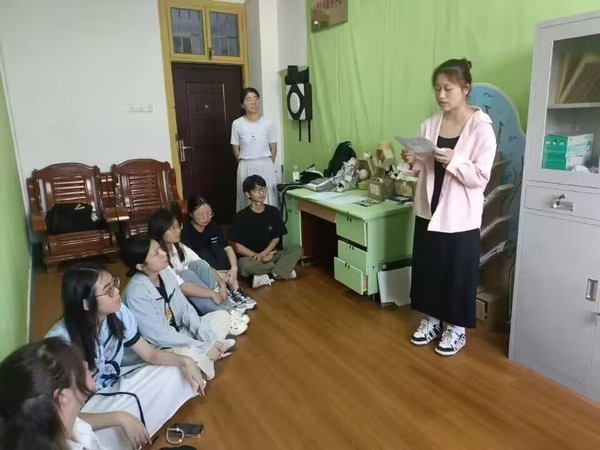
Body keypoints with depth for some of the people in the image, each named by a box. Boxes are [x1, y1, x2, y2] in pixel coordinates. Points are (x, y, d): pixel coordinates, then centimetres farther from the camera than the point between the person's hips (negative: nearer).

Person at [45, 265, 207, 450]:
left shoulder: (118, 313, -16)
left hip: (116, 385, 6)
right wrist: (120, 418, -40)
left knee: (176, 374, -10)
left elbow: (150, 354, -3)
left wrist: (184, 361, -20)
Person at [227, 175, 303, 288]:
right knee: (245, 265, -38)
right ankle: (283, 271, -19)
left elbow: (276, 238, 3)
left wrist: (264, 253, -15)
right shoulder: (240, 217, -10)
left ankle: (268, 277, -26)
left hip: (269, 254, 3)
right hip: (249, 257, -3)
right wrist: (257, 256, -20)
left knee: (297, 250, -18)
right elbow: (238, 246, -8)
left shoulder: (273, 212, 0)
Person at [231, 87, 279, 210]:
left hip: (265, 167, 1)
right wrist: (247, 164, 9)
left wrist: (266, 165, 10)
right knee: (248, 202, 4)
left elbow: (273, 149, 5)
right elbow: (236, 150, 4)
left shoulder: (268, 123, -3)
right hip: (246, 168, 0)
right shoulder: (237, 124, -4)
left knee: (267, 201, 4)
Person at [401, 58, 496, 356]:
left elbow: (481, 177, -14)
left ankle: (456, 329, 27)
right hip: (428, 210, 5)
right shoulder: (430, 125, 5)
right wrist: (413, 162, -10)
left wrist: (453, 161, -29)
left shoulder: (481, 127, -11)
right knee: (427, 267, 14)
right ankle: (432, 319, 34)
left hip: (460, 216, -5)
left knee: (458, 272, 7)